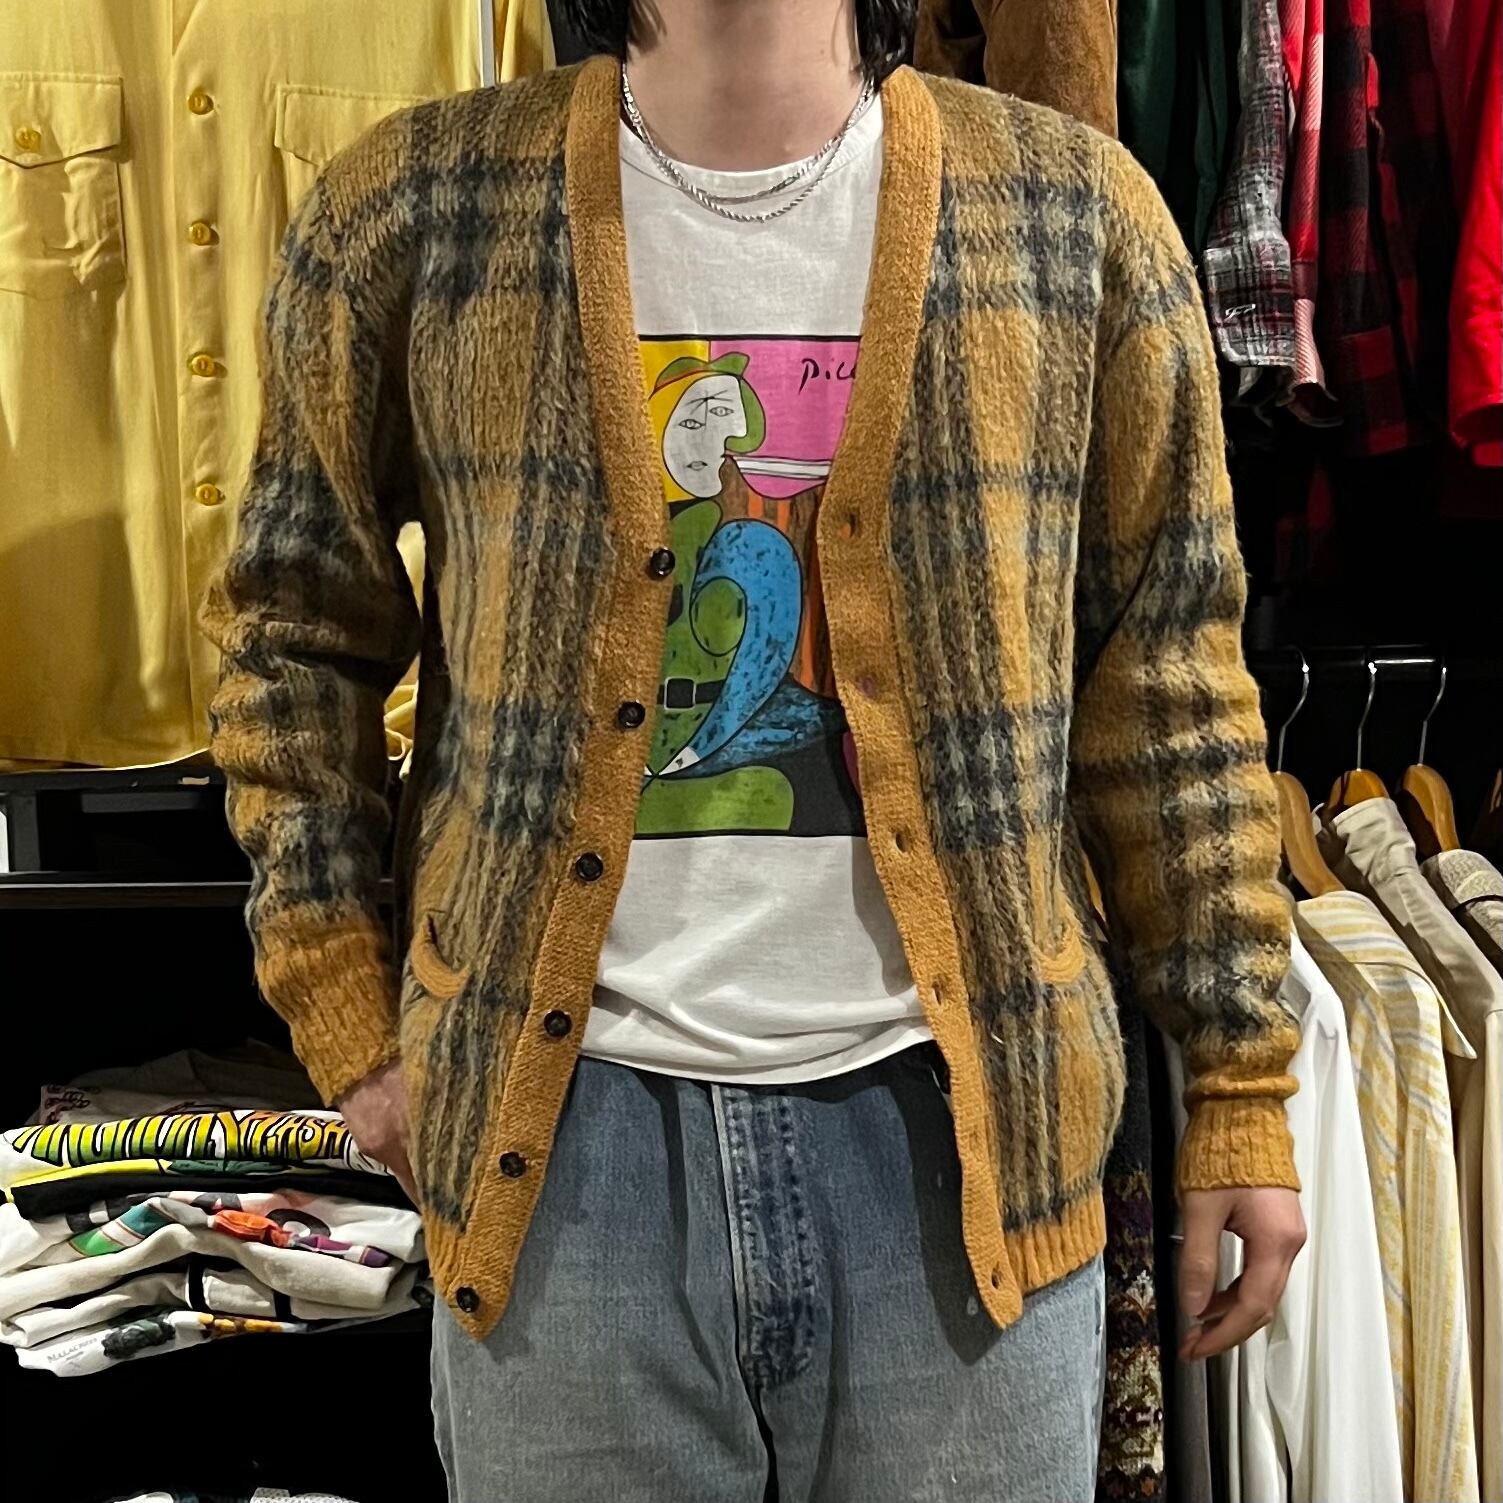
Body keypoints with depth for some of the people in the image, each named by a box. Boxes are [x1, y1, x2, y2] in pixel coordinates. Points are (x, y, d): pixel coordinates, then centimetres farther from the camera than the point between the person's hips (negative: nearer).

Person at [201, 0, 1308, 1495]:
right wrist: (351, 1022, 3)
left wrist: (1240, 1087, 4)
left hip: (955, 1115, 1)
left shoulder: (1074, 213, 0)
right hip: (558, 1127, 1)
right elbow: (292, 630, 8)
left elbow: (1170, 674, 3)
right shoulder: (409, 213, 0)